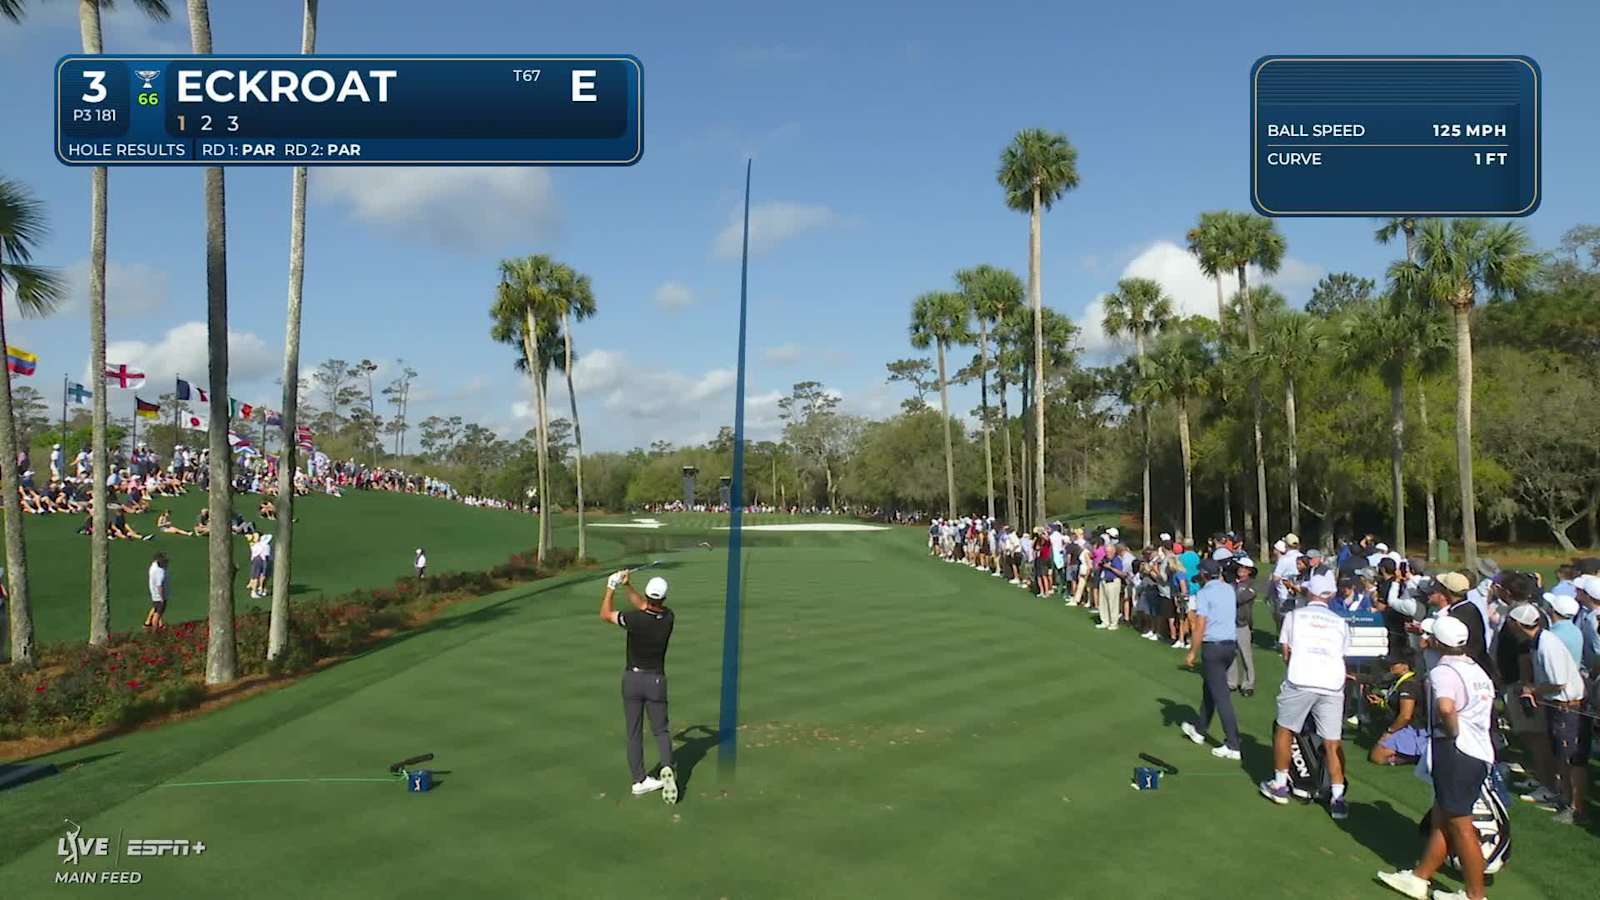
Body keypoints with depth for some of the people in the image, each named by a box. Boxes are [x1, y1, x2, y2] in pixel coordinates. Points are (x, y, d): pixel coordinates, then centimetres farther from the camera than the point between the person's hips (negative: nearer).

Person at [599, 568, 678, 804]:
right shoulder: (668, 618, -10)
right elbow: (643, 606, 8)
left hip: (633, 678, -1)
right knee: (661, 730, 12)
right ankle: (667, 768, -13)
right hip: (656, 680, 1)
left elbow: (605, 614, -2)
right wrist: (628, 586, 3)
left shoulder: (635, 619, -20)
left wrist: (611, 587, 6)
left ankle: (639, 780, 13)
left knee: (634, 732, 11)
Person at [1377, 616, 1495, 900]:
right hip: (1480, 753, 10)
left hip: (1455, 753, -9)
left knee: (1460, 826, 1)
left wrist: (1453, 732, -18)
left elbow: (1445, 707, -35)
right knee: (1440, 819, 16)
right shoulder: (1478, 671, 14)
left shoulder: (1443, 671, -16)